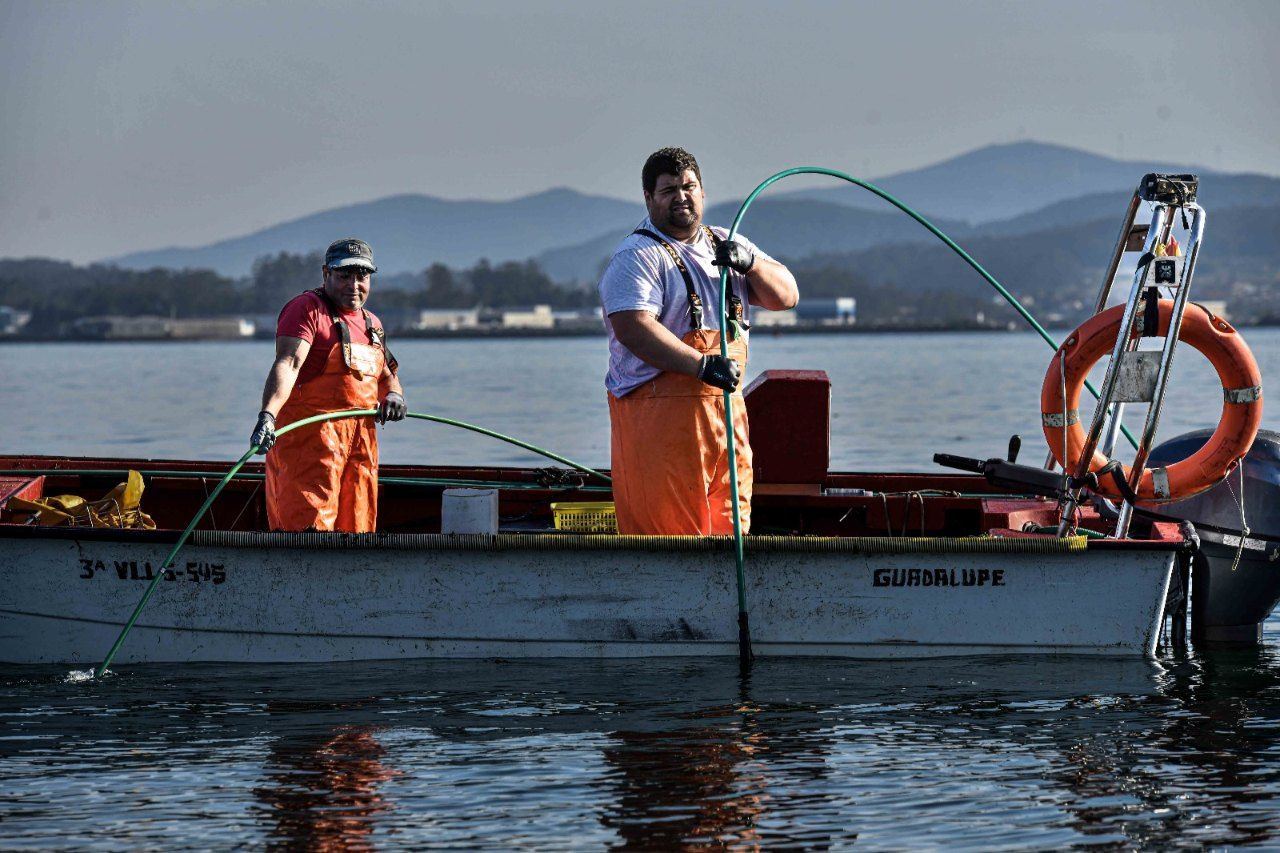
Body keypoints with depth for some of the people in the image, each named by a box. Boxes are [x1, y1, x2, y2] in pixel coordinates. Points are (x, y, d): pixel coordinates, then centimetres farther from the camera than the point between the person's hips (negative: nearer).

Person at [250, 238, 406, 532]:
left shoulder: (371, 323, 22)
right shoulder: (307, 309, -4)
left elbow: (386, 374, 27)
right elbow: (288, 363, -19)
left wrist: (393, 393, 1)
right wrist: (268, 414, -34)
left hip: (361, 439, 8)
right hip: (310, 438, -8)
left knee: (355, 527, 6)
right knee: (308, 525, -18)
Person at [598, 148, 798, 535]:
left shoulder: (726, 245, 17)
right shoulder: (637, 256, -5)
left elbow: (786, 296, 13)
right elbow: (632, 327, -20)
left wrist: (751, 263, -8)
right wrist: (701, 365, -27)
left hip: (727, 408, 7)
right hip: (660, 411, -7)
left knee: (730, 526, 8)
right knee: (666, 531, -10)